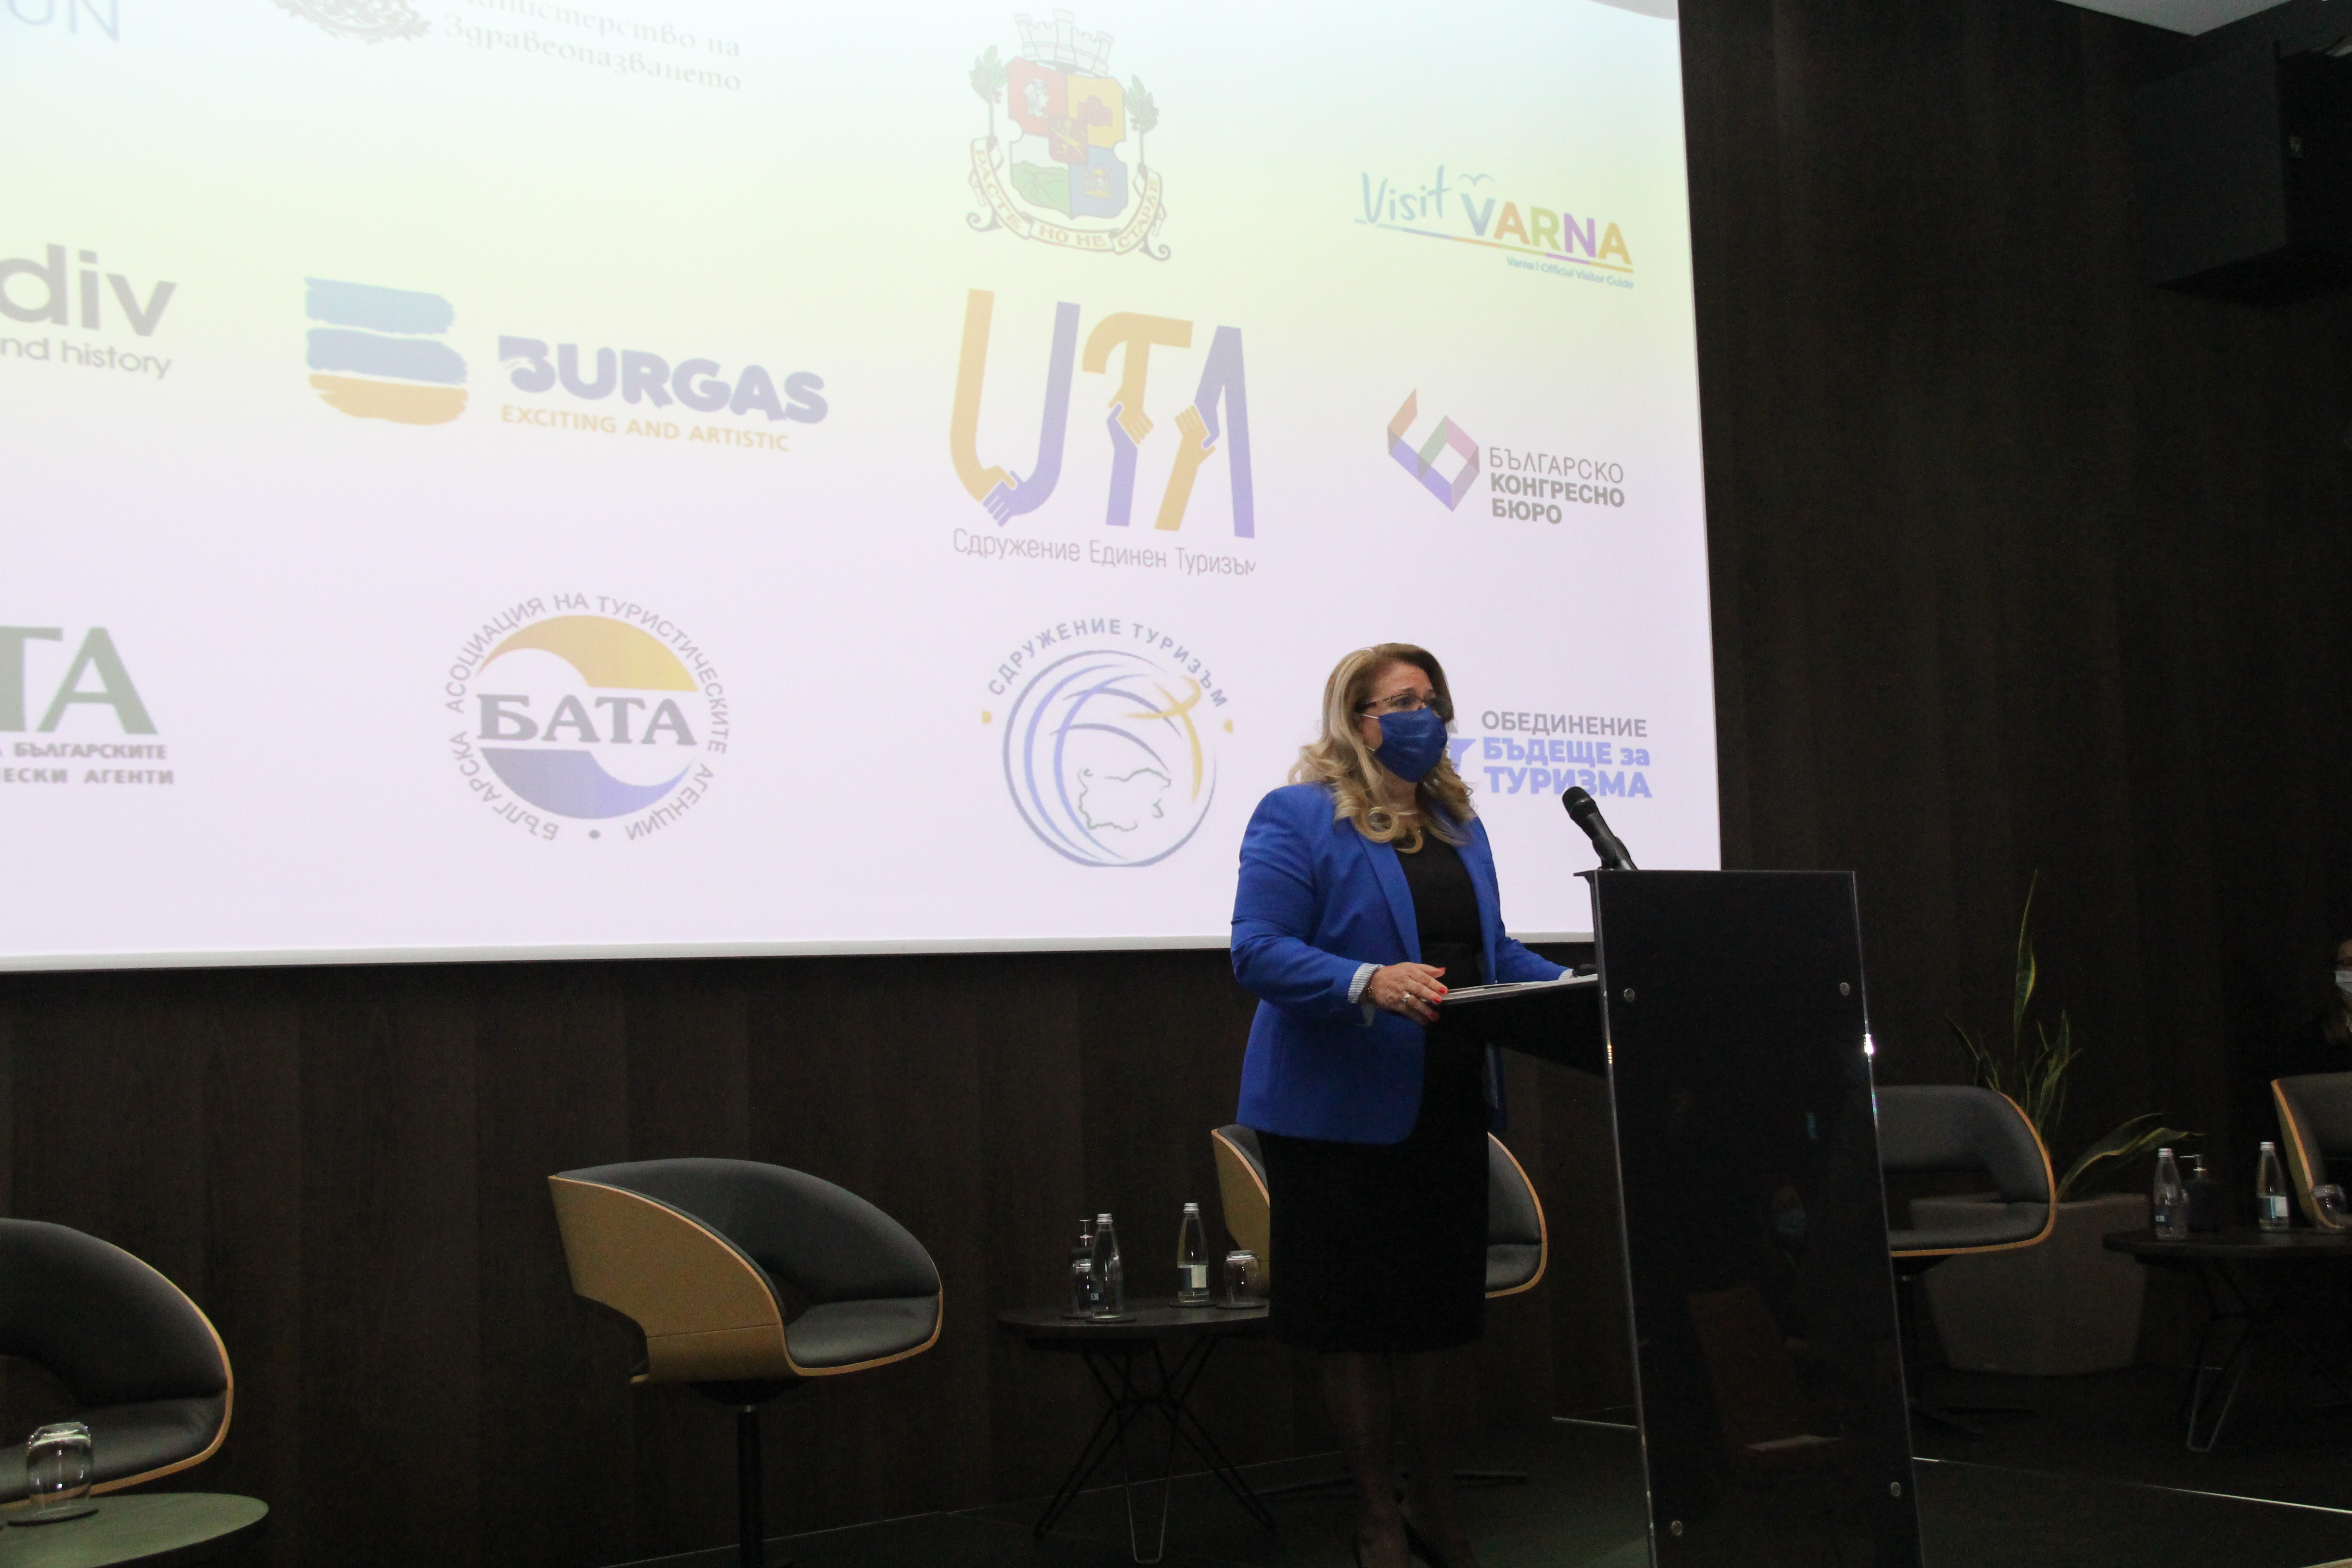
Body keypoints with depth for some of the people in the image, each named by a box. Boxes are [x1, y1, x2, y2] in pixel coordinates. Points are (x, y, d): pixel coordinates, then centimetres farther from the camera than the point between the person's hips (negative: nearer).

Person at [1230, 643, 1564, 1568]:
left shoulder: (1460, 824, 15)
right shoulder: (1296, 818, -8)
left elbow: (1495, 950, 19)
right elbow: (1258, 950, -16)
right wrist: (1369, 984, -30)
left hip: (1448, 1111, 6)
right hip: (1341, 1112, -6)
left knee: (1443, 1315, 12)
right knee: (1357, 1321, 5)